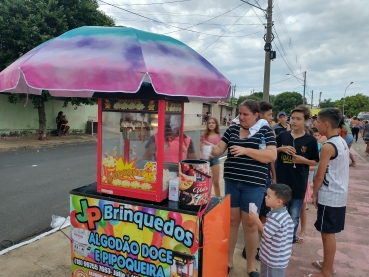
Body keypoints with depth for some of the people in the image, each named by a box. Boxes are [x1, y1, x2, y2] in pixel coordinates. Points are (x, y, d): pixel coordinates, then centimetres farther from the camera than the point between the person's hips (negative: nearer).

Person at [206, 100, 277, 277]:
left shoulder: (265, 131, -3)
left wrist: (245, 150, -20)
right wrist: (211, 148, -18)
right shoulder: (232, 129, 7)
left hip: (253, 184, -3)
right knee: (231, 220, 13)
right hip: (231, 182, 3)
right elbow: (220, 150, 5)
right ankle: (228, 260, 30)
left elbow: (272, 156, -12)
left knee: (250, 224, 7)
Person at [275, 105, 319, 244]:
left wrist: (304, 160, -17)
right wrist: (281, 149, -10)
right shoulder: (282, 135, 0)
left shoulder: (310, 140, -5)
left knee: (294, 215, 12)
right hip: (281, 181, 2)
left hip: (299, 184, -2)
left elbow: (315, 162, 2)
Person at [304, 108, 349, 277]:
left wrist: (314, 193, -1)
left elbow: (320, 176, -16)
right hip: (340, 194, 9)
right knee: (329, 232, 19)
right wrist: (319, 192, 19)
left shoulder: (328, 146, -20)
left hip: (329, 196, -9)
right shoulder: (342, 142, 8)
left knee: (327, 233, 2)